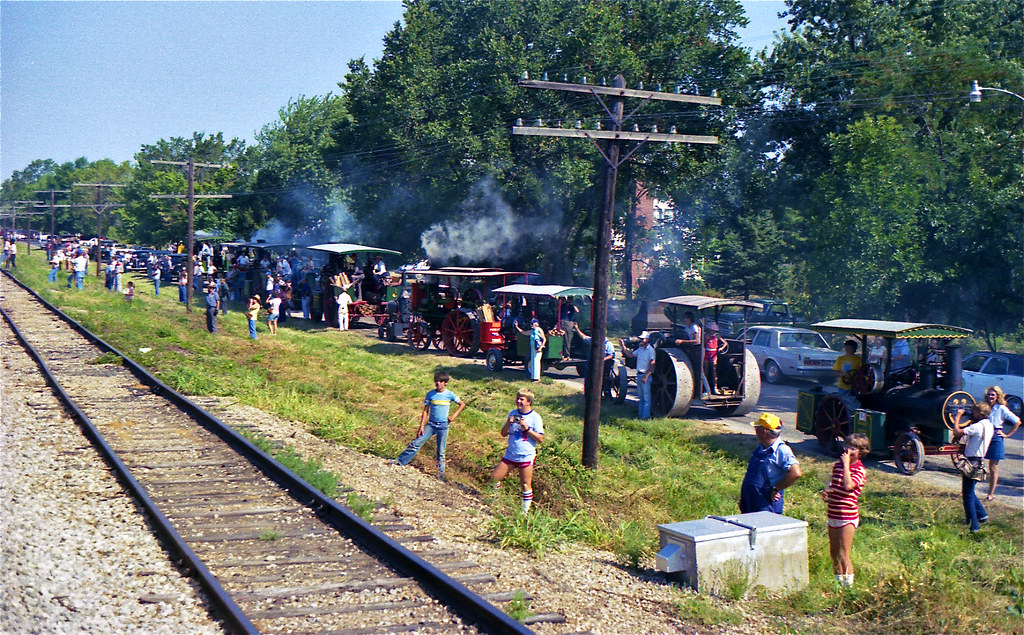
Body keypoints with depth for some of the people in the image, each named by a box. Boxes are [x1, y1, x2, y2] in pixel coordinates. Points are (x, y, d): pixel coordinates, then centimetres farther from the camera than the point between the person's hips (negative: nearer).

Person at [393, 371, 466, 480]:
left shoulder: (449, 395, -3)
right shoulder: (430, 394, 0)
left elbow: (462, 404, 9)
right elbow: (425, 411, 2)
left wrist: (454, 415, -2)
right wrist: (421, 426, -3)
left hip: (443, 426, -1)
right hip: (431, 424, 1)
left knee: (441, 451, 3)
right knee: (416, 443, -6)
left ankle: (441, 473, 13)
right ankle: (399, 462, 0)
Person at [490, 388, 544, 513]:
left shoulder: (535, 417, -7)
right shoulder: (513, 414, 7)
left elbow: (540, 438, -10)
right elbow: (503, 433, 9)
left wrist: (527, 428, -20)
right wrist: (508, 423, -10)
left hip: (526, 457, -5)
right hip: (510, 455, 5)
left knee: (526, 485, 0)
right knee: (494, 478, 4)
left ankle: (525, 511, 12)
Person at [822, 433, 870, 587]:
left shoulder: (860, 470, -11)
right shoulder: (837, 465, 8)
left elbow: (848, 486, -30)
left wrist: (846, 464, -22)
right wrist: (826, 493, 0)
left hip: (848, 516, -7)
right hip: (833, 514, 7)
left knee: (843, 554, -6)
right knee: (834, 552, 15)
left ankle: (848, 584, 1)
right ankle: (837, 580, 28)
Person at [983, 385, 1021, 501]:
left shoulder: (1001, 409, -4)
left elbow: (1017, 422, -3)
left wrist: (1007, 434, -2)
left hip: (995, 438, -4)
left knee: (993, 467, 1)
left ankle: (991, 494, 10)